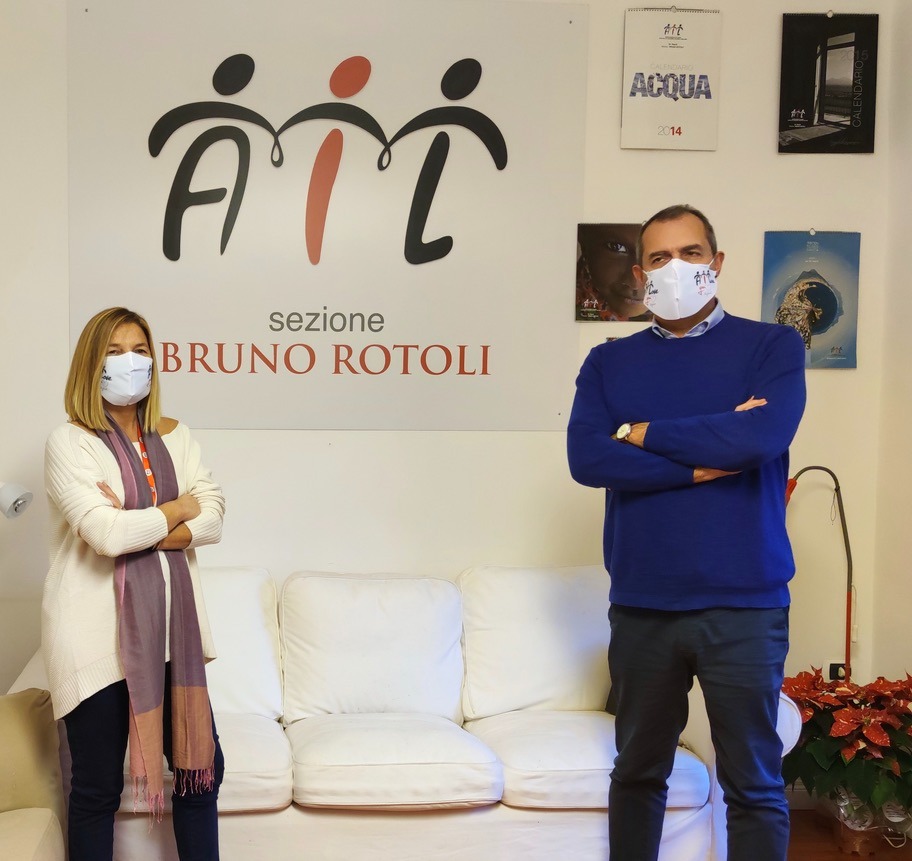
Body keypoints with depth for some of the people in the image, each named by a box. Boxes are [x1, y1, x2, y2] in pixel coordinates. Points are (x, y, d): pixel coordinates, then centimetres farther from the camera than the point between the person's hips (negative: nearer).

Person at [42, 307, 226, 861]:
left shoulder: (175, 437, 9)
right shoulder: (69, 443, -7)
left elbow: (212, 521, -1)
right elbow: (106, 533, -20)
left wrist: (137, 528, -15)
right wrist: (177, 509, -5)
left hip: (171, 622, 5)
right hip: (100, 632, -5)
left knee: (200, 763, 10)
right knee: (98, 786, 5)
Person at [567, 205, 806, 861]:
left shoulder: (773, 345, 0)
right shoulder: (609, 363, 7)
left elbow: (762, 437, -18)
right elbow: (586, 459, -8)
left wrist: (641, 432, -8)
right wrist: (705, 461, -13)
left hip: (744, 604, -2)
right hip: (640, 605, 3)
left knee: (754, 784, 7)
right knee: (638, 772, 16)